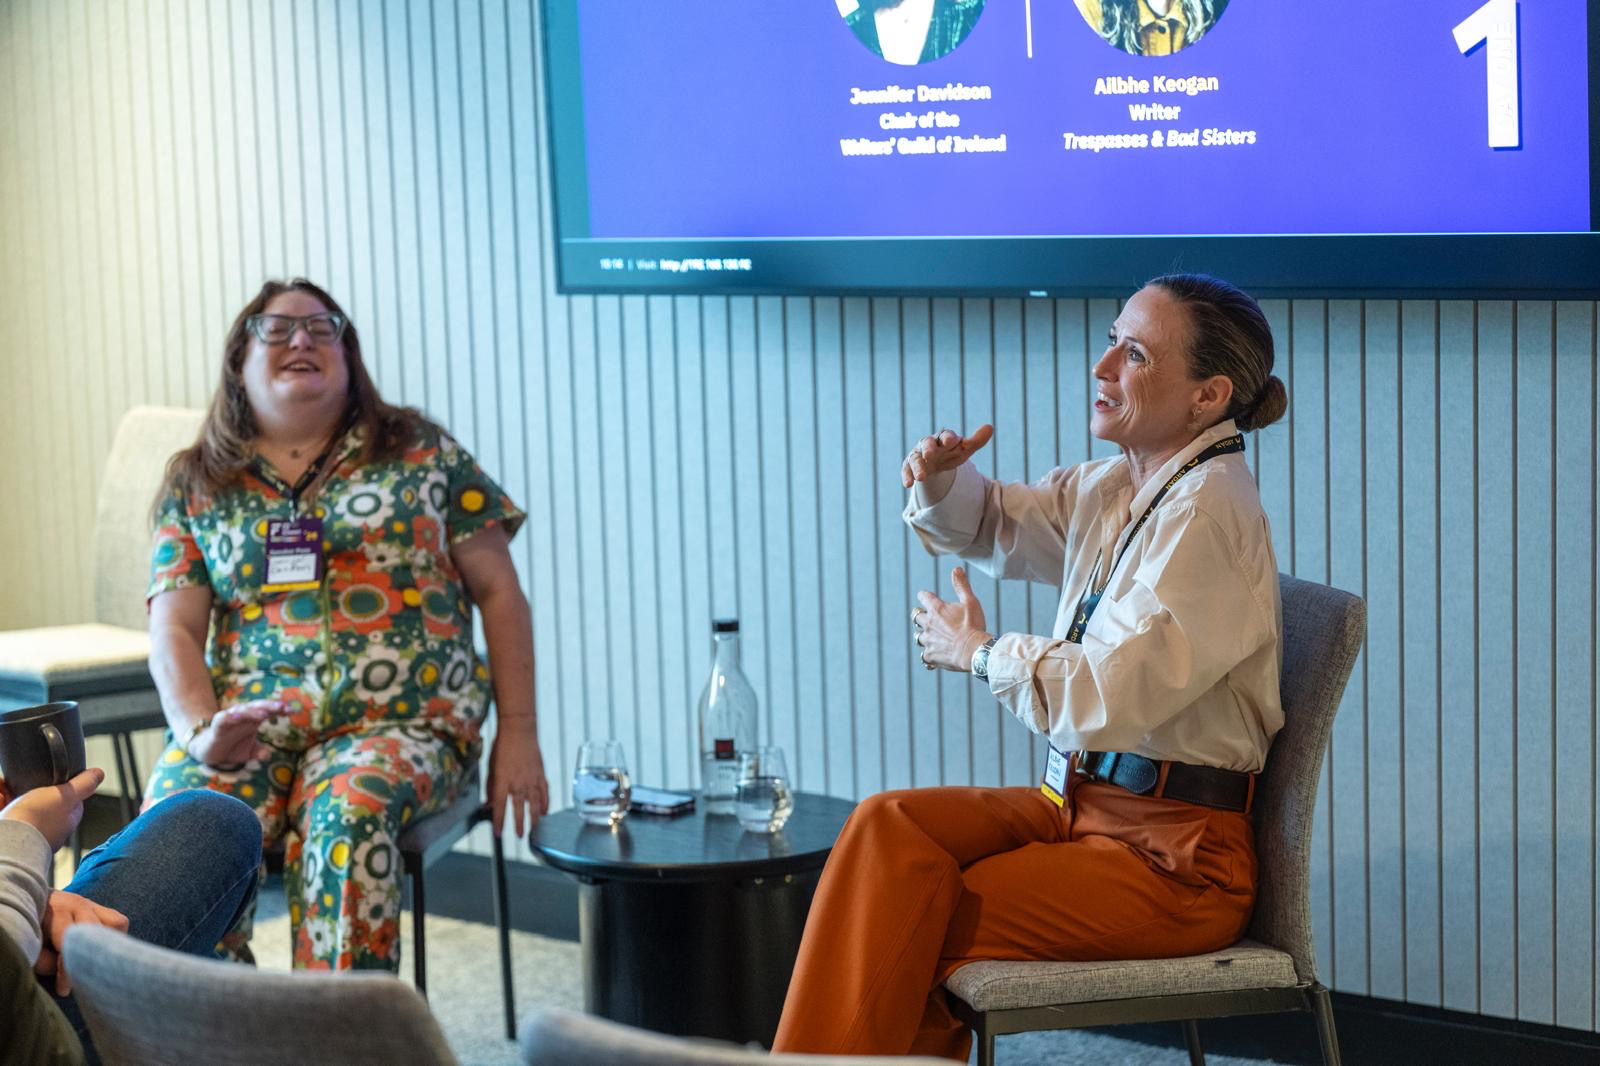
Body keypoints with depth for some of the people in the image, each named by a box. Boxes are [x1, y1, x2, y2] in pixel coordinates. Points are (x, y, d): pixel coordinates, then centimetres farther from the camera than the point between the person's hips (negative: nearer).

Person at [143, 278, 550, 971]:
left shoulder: (420, 452, 14)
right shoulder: (196, 485, 18)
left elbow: (499, 592, 12)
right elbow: (174, 631, 9)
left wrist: (518, 732, 2)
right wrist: (199, 729, -12)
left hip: (399, 723, -1)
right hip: (249, 723, 2)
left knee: (347, 811, -37)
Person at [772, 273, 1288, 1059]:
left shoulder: (1207, 510, -18)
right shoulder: (1115, 487, 10)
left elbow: (1109, 694, -26)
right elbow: (990, 527, 28)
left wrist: (981, 652, -9)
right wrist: (943, 478, 4)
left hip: (1176, 860, -8)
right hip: (1083, 804, 8)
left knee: (913, 930, -13)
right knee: (892, 826, -12)